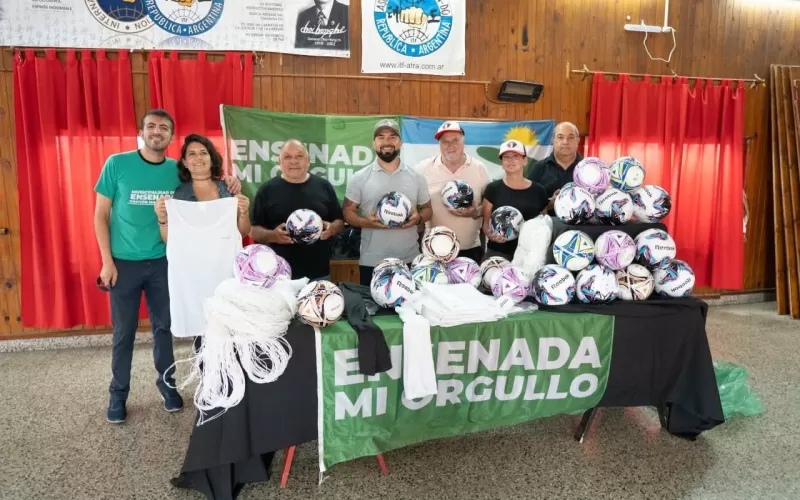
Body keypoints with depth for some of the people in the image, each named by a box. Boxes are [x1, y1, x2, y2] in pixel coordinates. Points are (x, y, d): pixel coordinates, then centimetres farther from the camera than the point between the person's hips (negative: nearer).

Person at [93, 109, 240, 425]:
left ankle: (167, 383, 30)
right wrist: (107, 261, -9)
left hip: (162, 262, 2)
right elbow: (100, 215, -3)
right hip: (124, 262, -2)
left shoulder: (178, 170, 0)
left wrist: (228, 186, -12)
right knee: (124, 332, 8)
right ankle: (118, 393, 25)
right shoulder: (117, 164, -6)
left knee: (164, 326, 12)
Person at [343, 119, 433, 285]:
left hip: (410, 260, 2)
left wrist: (418, 218, -12)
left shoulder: (416, 177, 5)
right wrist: (367, 222, -18)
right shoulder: (359, 178, 0)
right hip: (371, 262, -1)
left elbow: (427, 210, 11)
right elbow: (348, 212, 2)